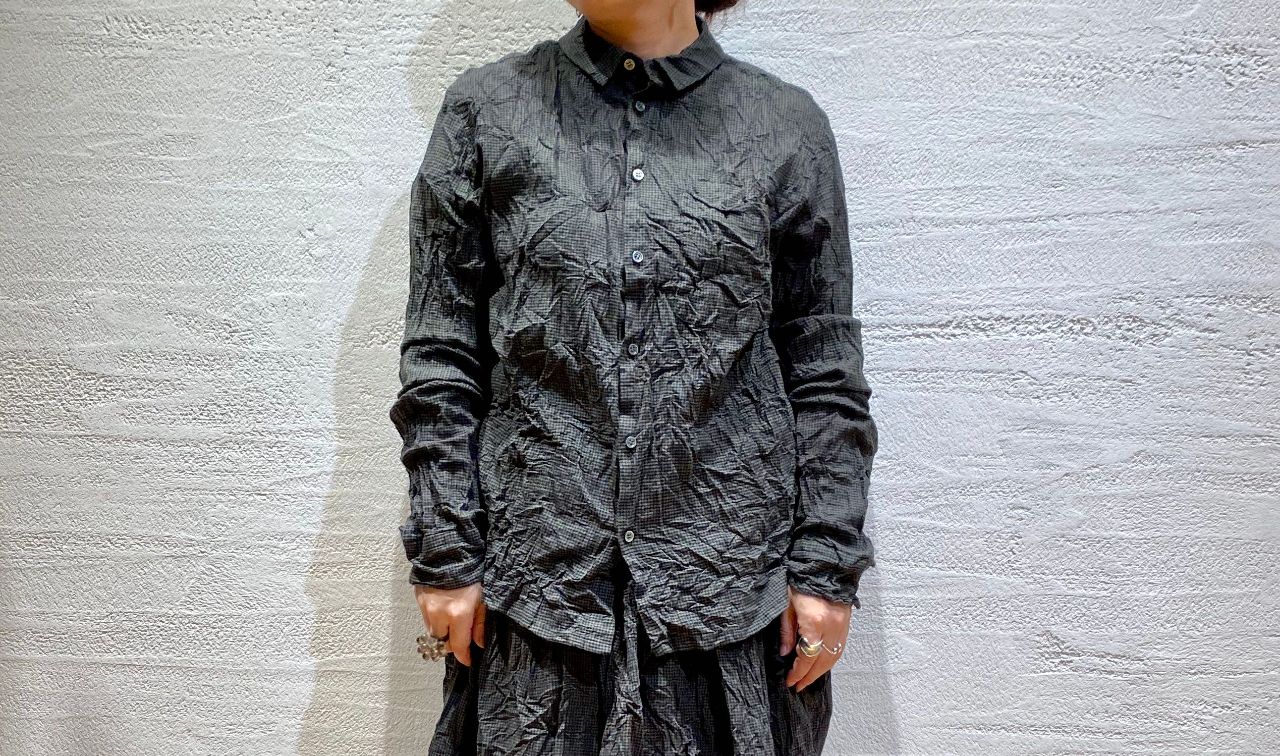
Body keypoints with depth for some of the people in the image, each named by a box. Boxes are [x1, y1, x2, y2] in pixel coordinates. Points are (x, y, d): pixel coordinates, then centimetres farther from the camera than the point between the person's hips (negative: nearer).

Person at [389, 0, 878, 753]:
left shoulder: (788, 125, 2)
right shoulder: (486, 108, 2)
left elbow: (825, 373, 3)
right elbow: (440, 360, 2)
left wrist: (826, 566, 1)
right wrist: (445, 555, -1)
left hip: (731, 580, 0)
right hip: (538, 572, 1)